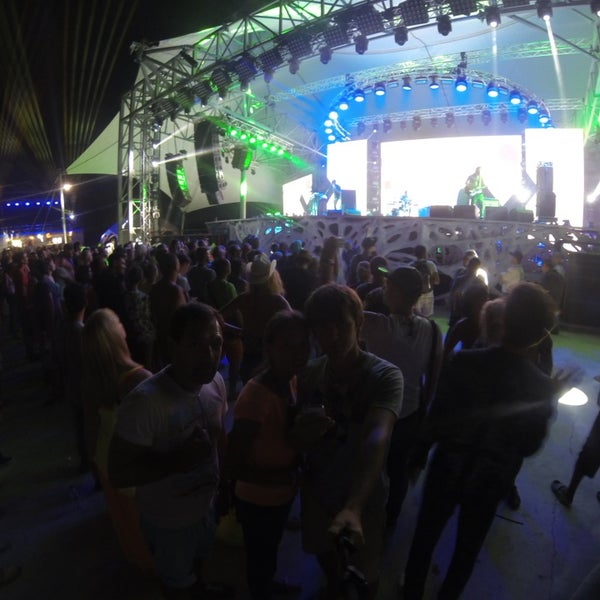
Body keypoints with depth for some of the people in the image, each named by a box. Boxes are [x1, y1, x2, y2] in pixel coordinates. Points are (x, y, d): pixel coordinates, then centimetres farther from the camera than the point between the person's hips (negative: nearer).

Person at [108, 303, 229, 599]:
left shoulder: (216, 382, -14)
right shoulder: (144, 401, -35)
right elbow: (118, 473, -27)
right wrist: (177, 460, -36)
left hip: (206, 503, 6)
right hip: (169, 519, -5)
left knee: (199, 558, 34)